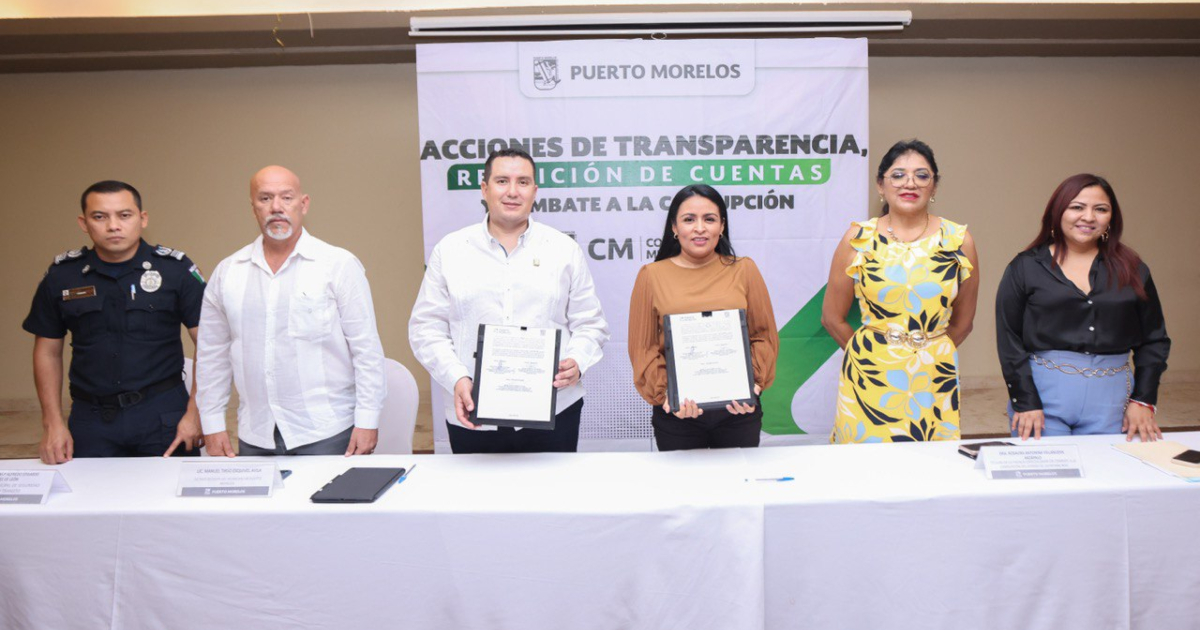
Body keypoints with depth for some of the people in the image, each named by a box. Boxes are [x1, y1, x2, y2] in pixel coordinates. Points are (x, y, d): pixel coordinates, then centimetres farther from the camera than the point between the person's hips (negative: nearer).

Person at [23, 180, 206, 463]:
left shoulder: (175, 269, -4)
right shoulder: (62, 275, 3)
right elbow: (48, 352, 11)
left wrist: (195, 413, -10)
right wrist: (52, 423, 4)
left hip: (163, 412, -2)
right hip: (90, 417, 2)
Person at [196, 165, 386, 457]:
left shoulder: (339, 264, -3)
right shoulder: (227, 272, 8)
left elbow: (367, 350, -4)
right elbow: (211, 354, 13)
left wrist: (366, 422, -8)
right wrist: (212, 425, 10)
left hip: (327, 433, -3)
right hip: (255, 438, 3)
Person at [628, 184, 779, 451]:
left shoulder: (744, 270, 5)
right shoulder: (651, 276, 2)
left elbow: (765, 336, 6)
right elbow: (643, 348, 1)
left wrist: (753, 383, -9)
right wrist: (664, 394, -13)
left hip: (738, 411, 1)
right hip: (677, 413, -1)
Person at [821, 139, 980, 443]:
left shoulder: (958, 241, 3)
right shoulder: (859, 239, 0)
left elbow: (962, 323, 13)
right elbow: (832, 318, 5)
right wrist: (870, 353, 10)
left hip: (934, 383, 1)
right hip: (870, 382, -1)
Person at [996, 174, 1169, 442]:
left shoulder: (1131, 269, 9)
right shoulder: (1026, 267, 2)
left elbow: (1154, 339, 12)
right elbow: (1009, 340, -3)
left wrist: (1143, 400, 3)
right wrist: (1025, 402, -10)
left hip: (1110, 398, 2)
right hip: (1044, 392, -2)